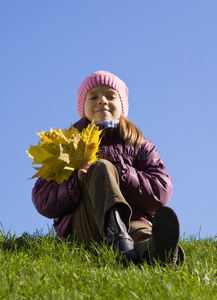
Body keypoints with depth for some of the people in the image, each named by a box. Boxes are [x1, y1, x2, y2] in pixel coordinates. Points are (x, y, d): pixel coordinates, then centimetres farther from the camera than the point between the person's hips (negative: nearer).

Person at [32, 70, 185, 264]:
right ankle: (118, 238, -58)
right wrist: (76, 182, -13)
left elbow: (161, 192, 3)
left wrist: (119, 173, -9)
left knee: (142, 232, -37)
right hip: (82, 225, 0)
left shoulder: (139, 146, 20)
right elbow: (42, 201, 7)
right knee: (101, 167, -27)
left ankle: (154, 249, -76)